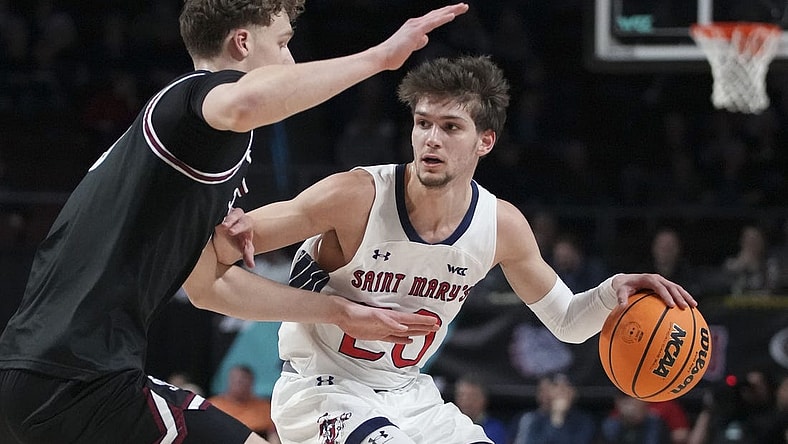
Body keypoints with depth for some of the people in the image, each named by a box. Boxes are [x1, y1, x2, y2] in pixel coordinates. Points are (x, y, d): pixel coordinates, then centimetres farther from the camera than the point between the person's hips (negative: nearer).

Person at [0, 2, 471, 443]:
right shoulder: (199, 91, -4)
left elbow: (209, 285, 31)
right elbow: (246, 104, -32)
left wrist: (341, 312, 36)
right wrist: (380, 56, -24)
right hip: (84, 381, -11)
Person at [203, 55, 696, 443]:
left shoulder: (502, 225, -7)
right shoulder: (356, 197, -22)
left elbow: (565, 321, 8)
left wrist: (613, 293, -13)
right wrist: (221, 242, -43)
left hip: (409, 394, 6)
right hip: (323, 389, -6)